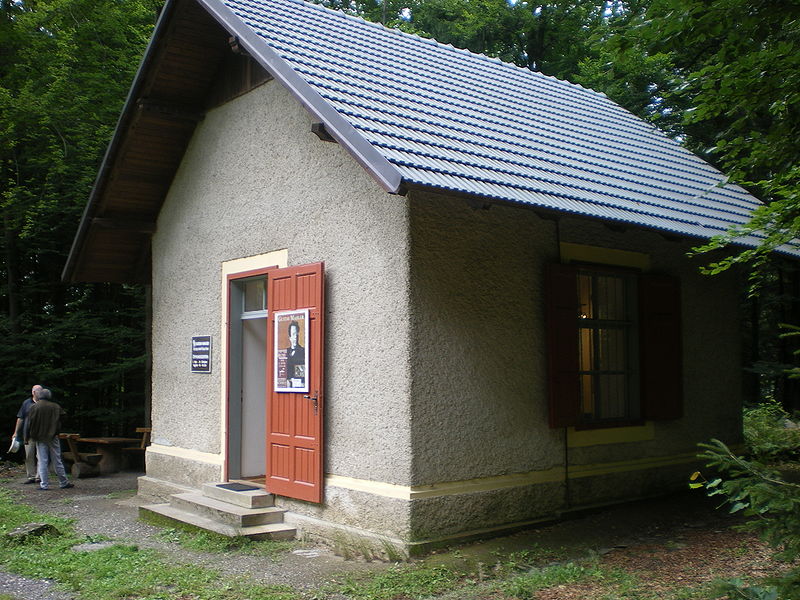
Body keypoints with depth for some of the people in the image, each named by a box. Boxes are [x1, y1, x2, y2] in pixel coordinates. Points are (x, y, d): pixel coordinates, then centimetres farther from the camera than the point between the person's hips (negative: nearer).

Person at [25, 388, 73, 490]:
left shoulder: (34, 407, -4)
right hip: (53, 437, 1)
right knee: (57, 461, 8)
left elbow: (29, 424, -2)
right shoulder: (56, 407, -1)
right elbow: (60, 423, 3)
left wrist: (27, 438, 6)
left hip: (40, 439, -1)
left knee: (42, 462, 3)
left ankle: (44, 484, 1)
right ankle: (63, 482, 12)